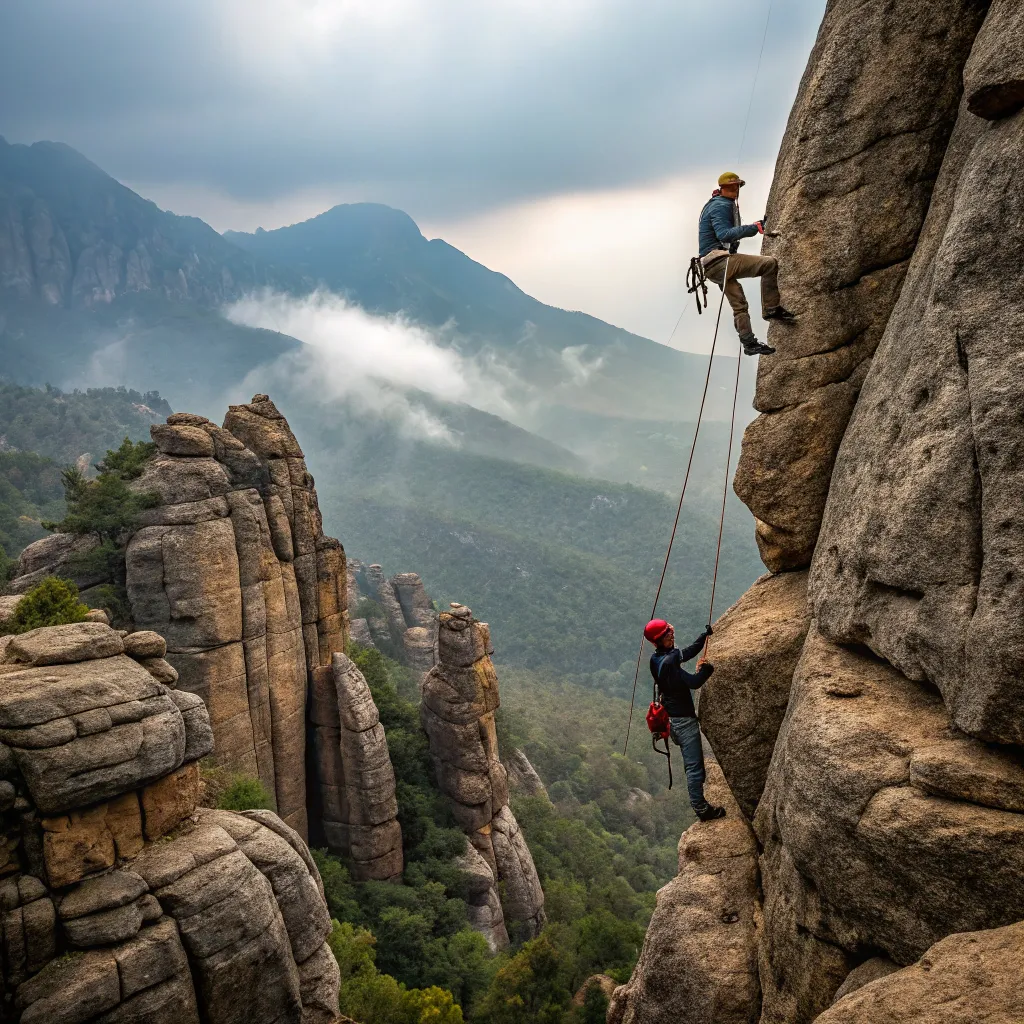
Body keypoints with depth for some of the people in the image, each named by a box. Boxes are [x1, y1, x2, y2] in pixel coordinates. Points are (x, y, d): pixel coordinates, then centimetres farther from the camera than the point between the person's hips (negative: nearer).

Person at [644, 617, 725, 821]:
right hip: (683, 718, -10)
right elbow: (694, 682, -28)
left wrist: (705, 634, 12)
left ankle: (700, 804, 31)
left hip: (673, 716, 10)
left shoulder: (657, 659, 5)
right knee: (694, 765, -3)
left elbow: (689, 652, 16)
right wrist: (708, 668, -12)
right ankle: (701, 808, 3)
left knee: (693, 763, 21)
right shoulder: (668, 662, -25)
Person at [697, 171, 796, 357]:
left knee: (739, 305, 18)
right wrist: (753, 228, -34)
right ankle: (771, 308, -11)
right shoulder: (721, 206, -10)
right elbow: (724, 234, -26)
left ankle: (749, 343, 23)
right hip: (719, 260, -11)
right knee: (770, 263, -15)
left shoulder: (717, 204, 22)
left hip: (713, 265, 11)